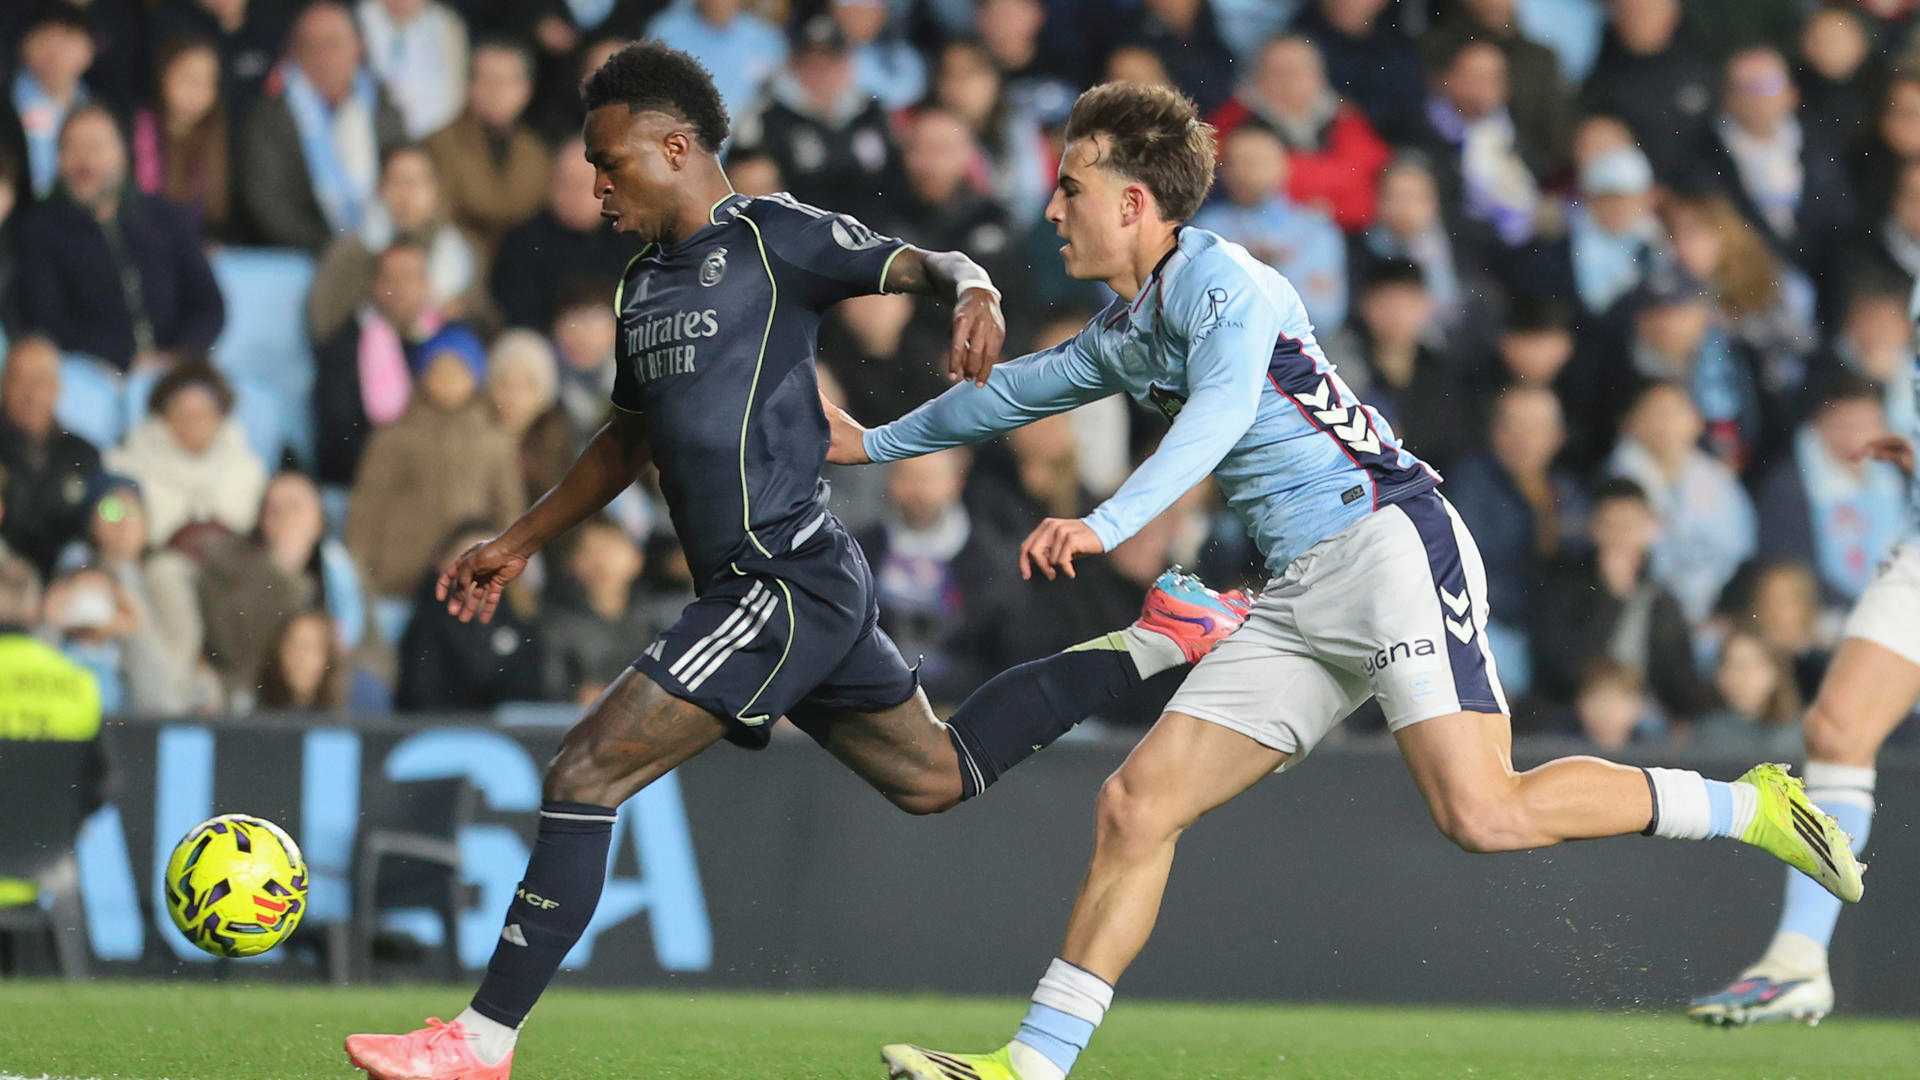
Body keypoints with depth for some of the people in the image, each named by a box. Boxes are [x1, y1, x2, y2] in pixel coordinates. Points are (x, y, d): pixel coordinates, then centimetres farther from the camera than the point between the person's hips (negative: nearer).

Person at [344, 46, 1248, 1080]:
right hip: (754, 593, 10)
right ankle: (1159, 638, 26)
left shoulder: (770, 236, -6)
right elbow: (628, 440, 31)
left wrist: (974, 291, -34)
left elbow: (926, 263, -11)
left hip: (787, 585, -10)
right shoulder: (644, 285, 19)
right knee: (938, 776, 20)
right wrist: (516, 545, 30)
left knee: (584, 775, -13)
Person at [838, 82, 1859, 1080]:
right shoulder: (1122, 331, 19)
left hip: (1389, 540, -9)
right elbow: (1020, 387, 39)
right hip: (1298, 597, 9)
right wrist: (878, 441, 50)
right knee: (1134, 806, -1)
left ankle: (1746, 806, -9)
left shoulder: (1219, 280, -10)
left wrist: (1106, 525, -42)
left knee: (1484, 813, -24)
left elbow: (1219, 413, -29)